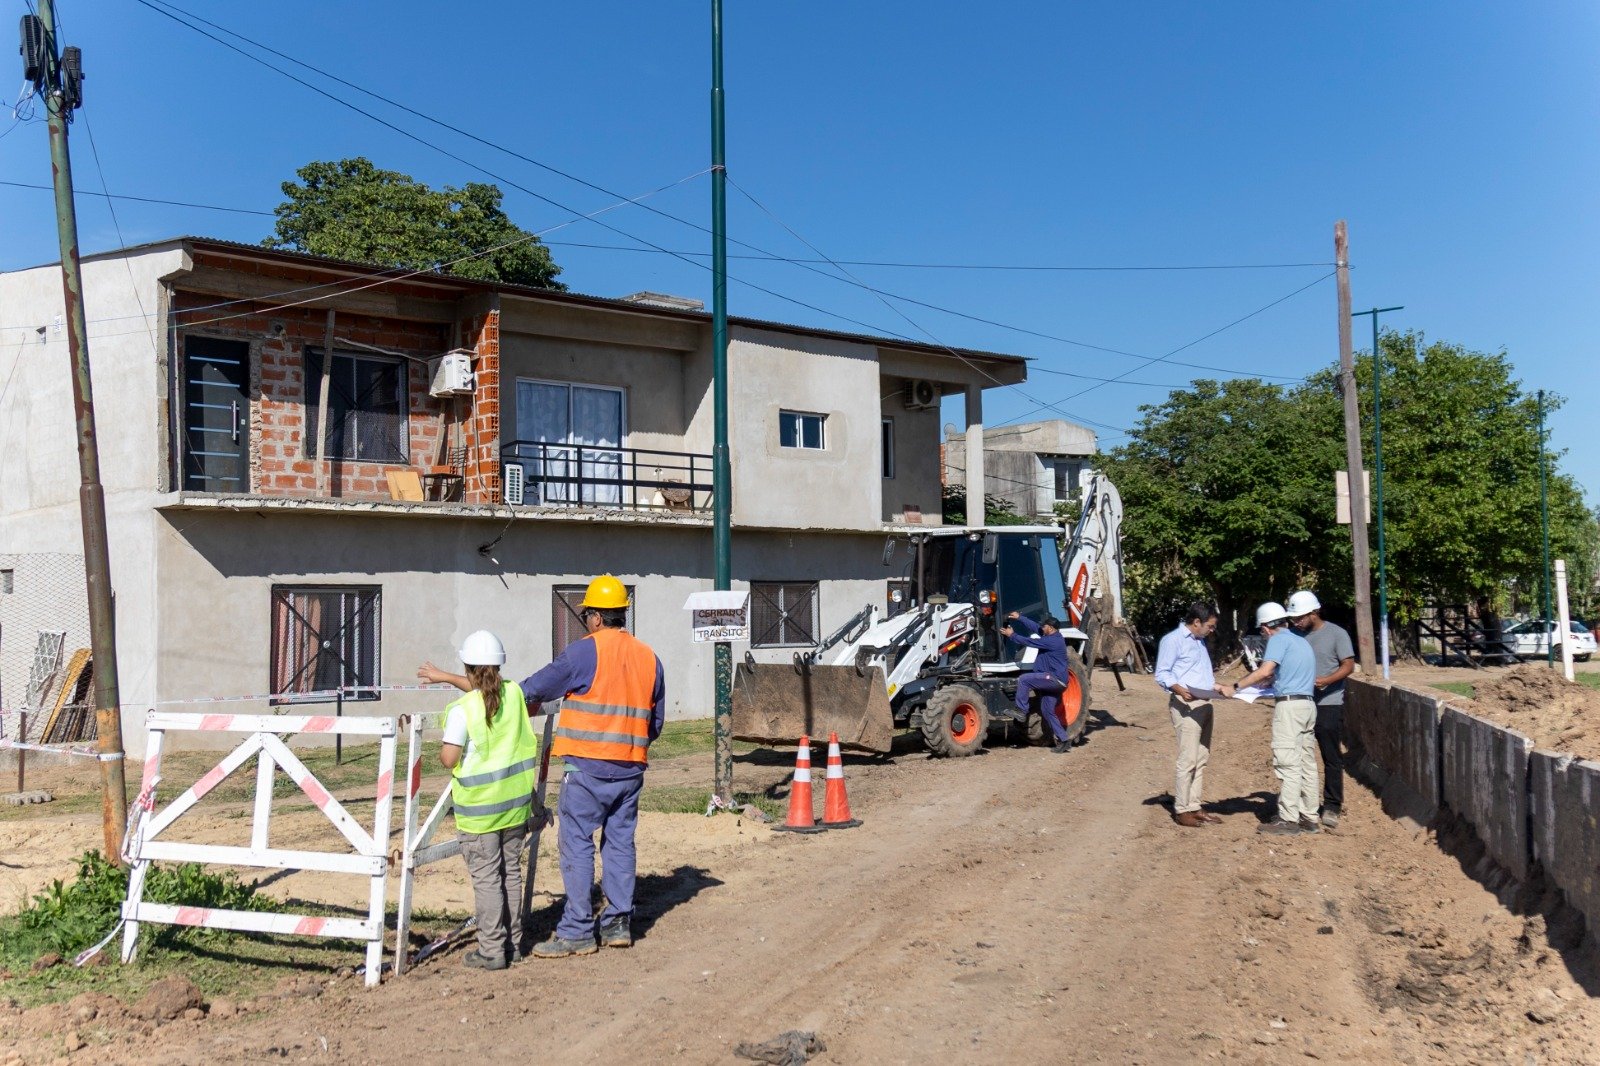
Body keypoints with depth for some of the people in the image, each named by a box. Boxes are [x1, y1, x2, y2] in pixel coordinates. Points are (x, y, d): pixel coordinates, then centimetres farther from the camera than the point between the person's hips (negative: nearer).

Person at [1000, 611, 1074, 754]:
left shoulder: (1052, 641, -18)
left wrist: (1012, 635, -6)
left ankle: (1021, 711, -12)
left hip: (1055, 678, -11)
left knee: (1023, 680, -19)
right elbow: (1034, 627, 22)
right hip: (1054, 681, 11)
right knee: (1047, 711, 11)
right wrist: (1019, 618, 21)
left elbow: (1029, 641, -16)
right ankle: (1064, 740, 13)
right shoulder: (1052, 637, 12)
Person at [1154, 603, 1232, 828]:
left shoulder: (1199, 641, 21)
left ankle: (1194, 806, 15)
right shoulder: (1173, 640, -8)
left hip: (1204, 704, 9)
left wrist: (1220, 687, 25)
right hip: (1186, 705, -9)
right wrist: (1179, 689, -28)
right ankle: (1181, 809, -4)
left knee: (1201, 759, 9)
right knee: (1188, 760, -9)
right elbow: (1162, 674, -13)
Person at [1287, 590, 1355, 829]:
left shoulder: (1336, 634, -5)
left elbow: (1348, 666, -9)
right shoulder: (1297, 636, 9)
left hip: (1328, 705, -5)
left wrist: (1326, 680, -25)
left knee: (1331, 758, 1)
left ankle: (1332, 807, 7)